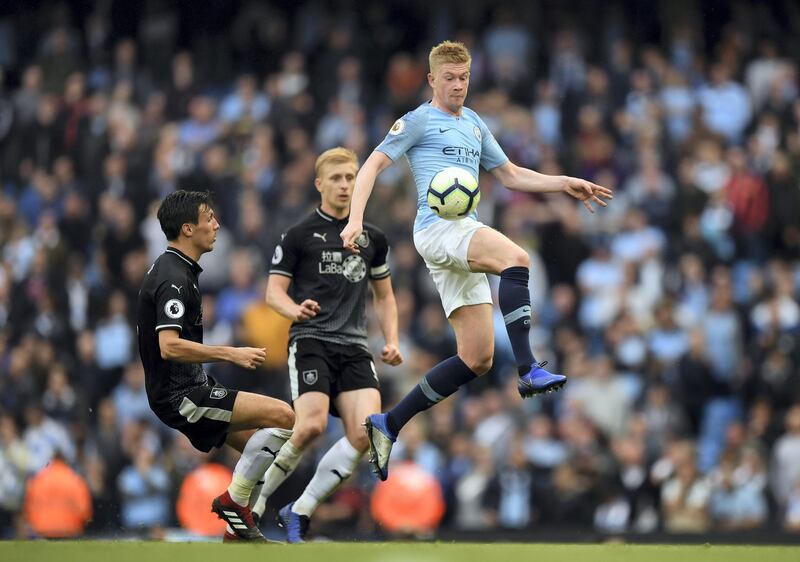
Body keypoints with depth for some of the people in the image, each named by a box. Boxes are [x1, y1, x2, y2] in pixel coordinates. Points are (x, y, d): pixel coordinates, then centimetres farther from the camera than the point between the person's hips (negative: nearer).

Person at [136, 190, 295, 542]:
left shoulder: (171, 269, 14)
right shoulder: (174, 279, -18)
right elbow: (169, 347, -29)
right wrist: (231, 354, -25)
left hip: (190, 387, 11)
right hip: (180, 396, -11)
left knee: (262, 448, 12)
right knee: (282, 416, -18)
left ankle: (237, 532, 12)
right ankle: (234, 500, -9)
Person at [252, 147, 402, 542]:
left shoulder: (372, 238, 16)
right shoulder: (299, 235, 4)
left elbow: (384, 296, 25)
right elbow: (274, 291, 2)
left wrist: (391, 341, 9)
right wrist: (296, 309, -21)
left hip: (354, 347, 4)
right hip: (311, 340, -4)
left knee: (365, 432, -16)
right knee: (311, 425, -25)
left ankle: (299, 511, -5)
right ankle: (254, 500, -4)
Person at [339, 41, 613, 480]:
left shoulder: (474, 125, 23)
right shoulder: (419, 120, 2)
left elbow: (511, 176, 30)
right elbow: (374, 164, -3)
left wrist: (565, 184, 18)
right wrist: (355, 218, -17)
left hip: (464, 238, 8)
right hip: (437, 227, -8)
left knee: (477, 359, 0)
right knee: (515, 258, -35)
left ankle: (388, 425, 6)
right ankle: (529, 371, -43)